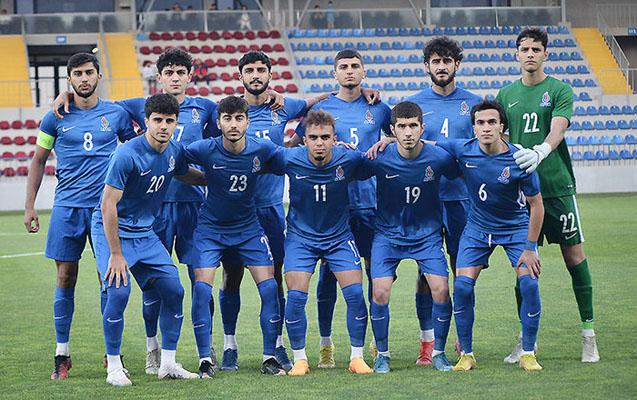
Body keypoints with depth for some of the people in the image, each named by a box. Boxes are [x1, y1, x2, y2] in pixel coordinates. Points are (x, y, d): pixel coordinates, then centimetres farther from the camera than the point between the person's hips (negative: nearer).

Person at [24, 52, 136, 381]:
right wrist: (29, 206, 6)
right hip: (67, 206, 0)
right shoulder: (56, 118, 5)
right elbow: (38, 160, 11)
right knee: (66, 278, 0)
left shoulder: (116, 114, 5)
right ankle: (62, 354, 7)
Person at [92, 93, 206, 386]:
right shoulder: (127, 155, -23)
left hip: (144, 233, 7)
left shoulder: (174, 152, -2)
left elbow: (187, 175, 24)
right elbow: (108, 205, -22)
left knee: (173, 290, -2)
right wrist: (116, 255, -22)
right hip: (110, 230, -7)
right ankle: (114, 367, -7)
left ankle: (168, 364, 9)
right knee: (118, 292, -21)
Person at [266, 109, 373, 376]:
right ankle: (299, 359, 5)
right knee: (296, 296, -12)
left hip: (339, 236, 1)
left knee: (355, 293, -9)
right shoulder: (289, 159, -18)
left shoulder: (348, 159, -16)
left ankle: (357, 357, 6)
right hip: (301, 236, -1)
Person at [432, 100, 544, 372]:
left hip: (516, 227, -2)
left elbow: (536, 204, -14)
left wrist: (530, 248, -13)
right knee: (462, 285, -12)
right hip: (477, 228, 2)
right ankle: (466, 355, 3)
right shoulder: (463, 150, -17)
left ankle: (528, 354, 0)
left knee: (529, 283, -16)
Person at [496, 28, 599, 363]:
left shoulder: (559, 90, 0)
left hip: (556, 185, -3)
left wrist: (539, 152, -35)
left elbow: (557, 130, -16)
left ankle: (588, 332, 5)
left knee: (574, 254, -3)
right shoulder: (506, 95, 12)